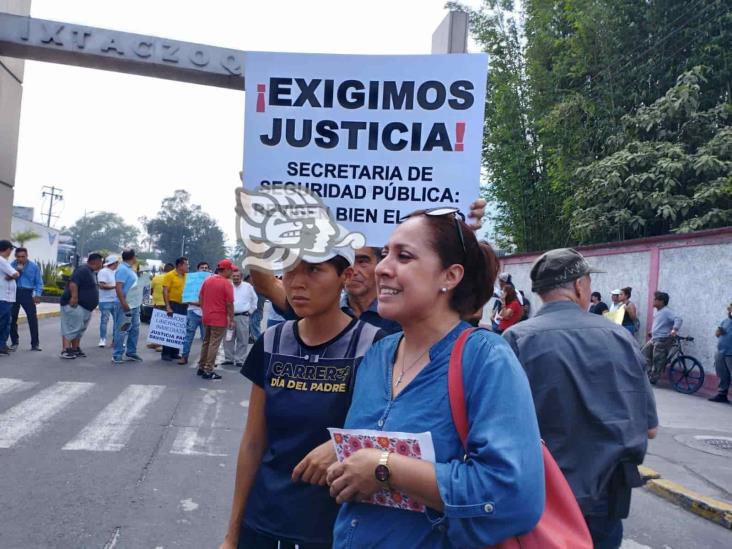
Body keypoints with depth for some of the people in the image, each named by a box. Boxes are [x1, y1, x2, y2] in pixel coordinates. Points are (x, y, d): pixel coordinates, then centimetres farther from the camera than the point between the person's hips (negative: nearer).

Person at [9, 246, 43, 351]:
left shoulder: (34, 266, 2)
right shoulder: (12, 265, 3)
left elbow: (39, 282, 6)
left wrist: (38, 295, -3)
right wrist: (16, 271, -17)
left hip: (27, 293, -1)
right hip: (14, 293, 1)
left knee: (33, 318, -6)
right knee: (12, 318, 7)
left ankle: (35, 343, 1)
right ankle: (14, 342, 21)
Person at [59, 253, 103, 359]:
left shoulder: (92, 272, 16)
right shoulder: (83, 270, -17)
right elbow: (73, 283, -28)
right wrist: (74, 297, -34)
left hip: (86, 306, 11)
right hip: (75, 305, -11)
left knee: (79, 330, 13)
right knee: (72, 328, -11)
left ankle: (75, 349, 20)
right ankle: (65, 350, -10)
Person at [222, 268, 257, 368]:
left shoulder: (248, 286, 5)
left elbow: (254, 299, 16)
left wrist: (250, 311, 12)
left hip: (243, 316, -1)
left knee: (242, 340, 0)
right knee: (228, 339, 6)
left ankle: (240, 360, 7)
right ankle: (229, 358, 17)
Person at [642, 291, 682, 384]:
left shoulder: (666, 311, -17)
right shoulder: (656, 310, 13)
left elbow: (678, 319, -30)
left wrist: (675, 330, -44)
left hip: (663, 340, -10)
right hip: (654, 338, 10)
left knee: (657, 360, -3)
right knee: (644, 353, 10)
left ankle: (652, 379, 5)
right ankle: (648, 374, 16)